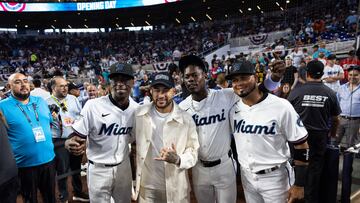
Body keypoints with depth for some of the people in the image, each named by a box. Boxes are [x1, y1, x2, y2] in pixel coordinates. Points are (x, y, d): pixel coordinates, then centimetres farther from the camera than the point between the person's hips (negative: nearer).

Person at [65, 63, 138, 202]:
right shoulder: (93, 106, -20)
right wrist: (70, 143, -37)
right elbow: (78, 136, -15)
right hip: (98, 169, -4)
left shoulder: (136, 108, -5)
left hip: (124, 167, 4)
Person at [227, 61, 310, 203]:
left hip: (275, 178, -4)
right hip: (246, 177, 5)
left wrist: (299, 184, -11)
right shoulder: (233, 110, -2)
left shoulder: (281, 107, -17)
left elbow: (301, 145, -13)